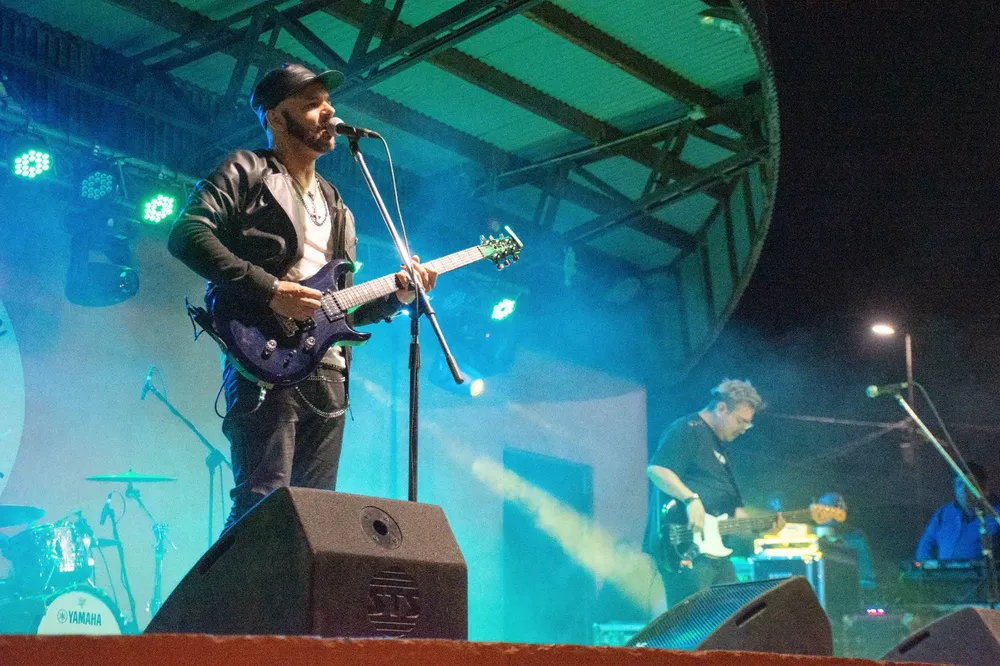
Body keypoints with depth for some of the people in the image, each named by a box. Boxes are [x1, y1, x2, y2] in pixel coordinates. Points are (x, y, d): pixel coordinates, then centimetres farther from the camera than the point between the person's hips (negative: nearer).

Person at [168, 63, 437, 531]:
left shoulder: (334, 205, 28)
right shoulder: (247, 171, 7)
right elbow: (187, 234, -11)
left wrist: (395, 295, 9)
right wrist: (270, 289, -17)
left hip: (327, 373, 7)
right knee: (263, 502, -17)